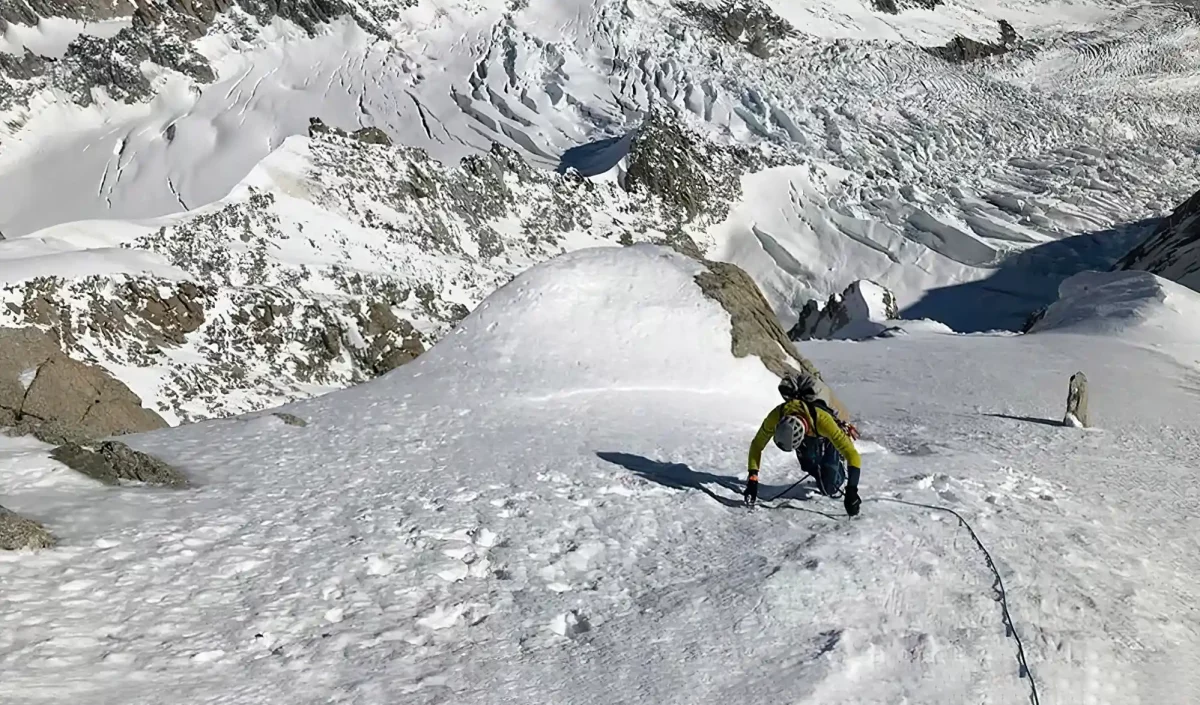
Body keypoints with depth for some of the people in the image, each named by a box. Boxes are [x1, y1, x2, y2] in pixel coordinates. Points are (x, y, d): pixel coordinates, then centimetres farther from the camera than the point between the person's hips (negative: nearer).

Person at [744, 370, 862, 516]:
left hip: (828, 440, -3)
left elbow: (853, 454, -44)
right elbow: (757, 445, -25)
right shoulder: (776, 416, -40)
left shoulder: (822, 420, -48)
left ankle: (841, 464, 29)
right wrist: (752, 480, -32)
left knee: (829, 490, -1)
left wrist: (851, 491, -50)